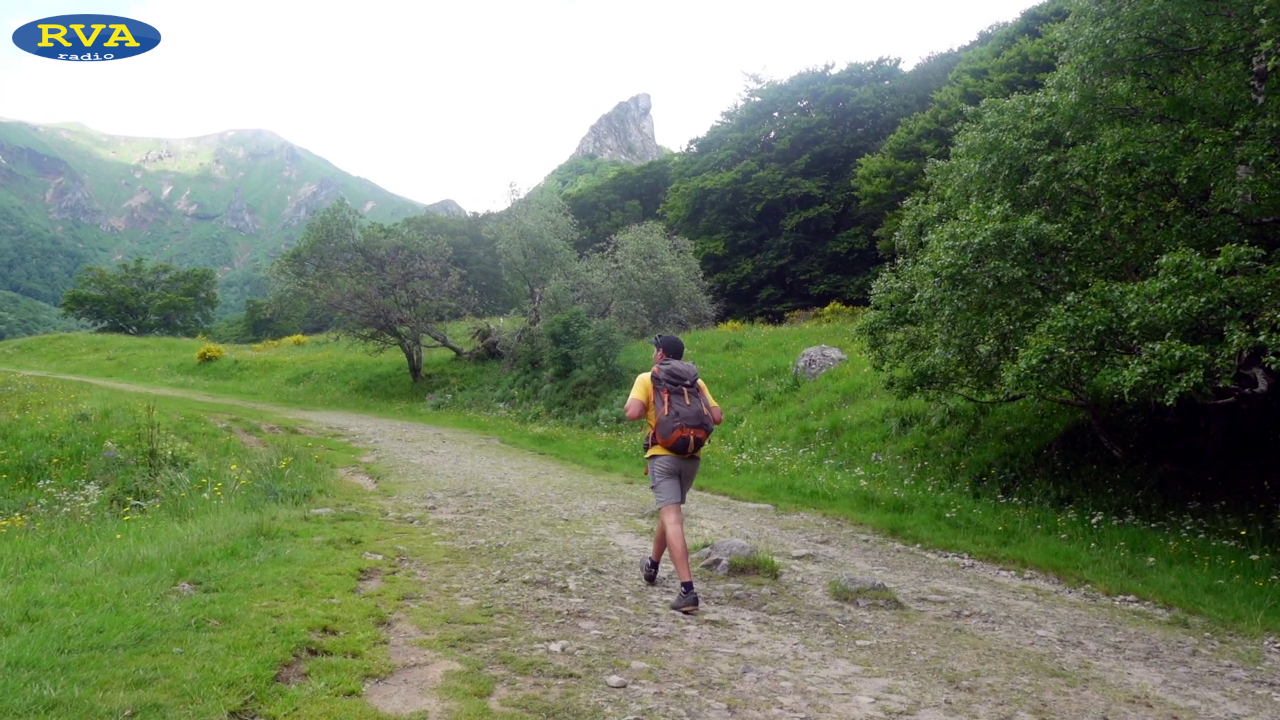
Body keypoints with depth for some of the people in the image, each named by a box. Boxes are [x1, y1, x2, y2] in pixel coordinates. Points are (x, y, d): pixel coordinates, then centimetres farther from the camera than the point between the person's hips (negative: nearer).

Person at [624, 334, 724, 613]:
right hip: (691, 457, 5)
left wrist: (628, 404, 9)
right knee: (670, 512, 24)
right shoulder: (695, 381, 10)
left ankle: (688, 590, -21)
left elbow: (633, 413, -14)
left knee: (672, 519, -10)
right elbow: (717, 417, 4)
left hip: (662, 455, -5)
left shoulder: (647, 379, 0)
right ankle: (652, 565, 44)